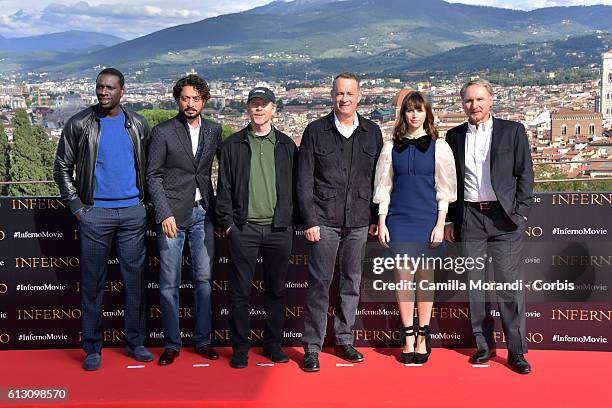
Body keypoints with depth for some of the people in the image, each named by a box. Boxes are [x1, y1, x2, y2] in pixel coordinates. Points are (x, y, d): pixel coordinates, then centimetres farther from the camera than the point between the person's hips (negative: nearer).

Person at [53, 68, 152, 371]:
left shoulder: (138, 125, 7)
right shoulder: (79, 124, -1)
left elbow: (146, 165, 15)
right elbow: (62, 167, 4)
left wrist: (144, 198, 7)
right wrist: (76, 206, -3)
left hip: (133, 212, 2)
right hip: (95, 213, -2)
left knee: (134, 278, 7)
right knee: (92, 282, 2)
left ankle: (135, 342, 19)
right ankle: (92, 348, 13)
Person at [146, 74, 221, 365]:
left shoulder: (214, 130, 8)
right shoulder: (163, 132, -1)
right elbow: (153, 176, -2)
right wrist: (165, 214, -11)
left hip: (203, 212, 3)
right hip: (173, 214, -3)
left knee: (203, 278, 7)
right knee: (169, 283, 1)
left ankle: (202, 340, 18)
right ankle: (171, 344, 12)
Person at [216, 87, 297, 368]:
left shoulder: (287, 145, 9)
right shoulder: (233, 145, 6)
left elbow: (295, 186, 9)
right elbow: (224, 187, 4)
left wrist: (290, 221, 3)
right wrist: (227, 223, -2)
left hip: (279, 229, 1)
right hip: (243, 229, -1)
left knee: (276, 290, 9)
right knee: (240, 292, 3)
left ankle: (273, 343, 22)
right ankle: (240, 347, 14)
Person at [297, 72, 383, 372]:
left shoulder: (372, 132, 8)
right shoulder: (316, 131, 2)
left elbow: (378, 178, 11)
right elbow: (304, 180, 0)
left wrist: (376, 218, 6)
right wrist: (309, 220, -7)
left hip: (359, 222, 3)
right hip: (324, 221, -2)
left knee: (352, 282, 9)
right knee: (319, 282, -3)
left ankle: (344, 340, 23)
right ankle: (312, 347, 6)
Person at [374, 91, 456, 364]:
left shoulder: (438, 146, 2)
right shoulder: (392, 147, 7)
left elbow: (445, 189, 1)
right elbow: (383, 187, 8)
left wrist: (440, 224, -5)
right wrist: (382, 223, 3)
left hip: (428, 219, -1)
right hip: (399, 219, 1)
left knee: (425, 277, 3)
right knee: (403, 276, 0)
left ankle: (423, 337, 13)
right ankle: (408, 338, 9)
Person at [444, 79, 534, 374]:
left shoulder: (512, 131, 4)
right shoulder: (454, 136, 10)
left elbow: (525, 175, 3)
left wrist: (520, 214, -5)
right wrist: (449, 220, 9)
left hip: (504, 217, -2)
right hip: (469, 218, 3)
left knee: (510, 285, -3)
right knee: (474, 284, 6)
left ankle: (516, 351, 5)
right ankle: (484, 344, 18)